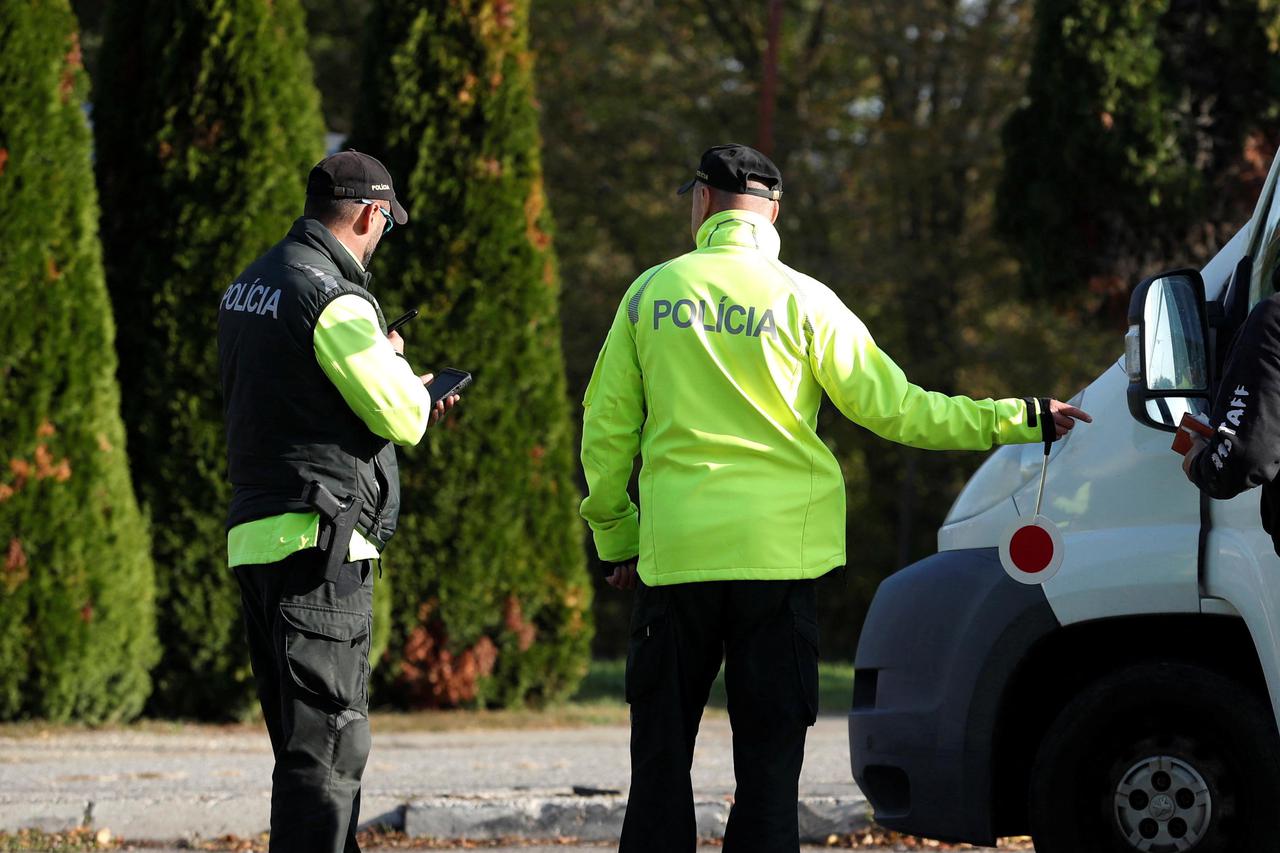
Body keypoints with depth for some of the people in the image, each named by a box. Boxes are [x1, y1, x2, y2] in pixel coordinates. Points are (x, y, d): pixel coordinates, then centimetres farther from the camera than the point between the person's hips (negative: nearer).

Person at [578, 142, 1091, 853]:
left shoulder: (651, 293, 4)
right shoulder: (801, 300, -1)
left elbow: (606, 430, 7)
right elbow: (893, 408, -2)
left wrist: (615, 538, 19)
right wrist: (1021, 420, 4)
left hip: (674, 554, 1)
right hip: (776, 553, -1)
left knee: (662, 754, 8)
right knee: (768, 764, 3)